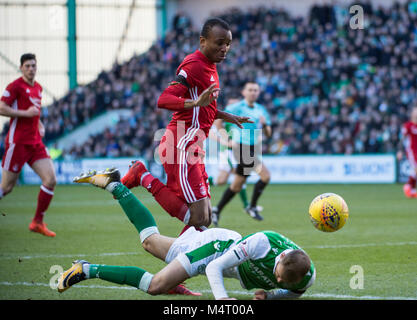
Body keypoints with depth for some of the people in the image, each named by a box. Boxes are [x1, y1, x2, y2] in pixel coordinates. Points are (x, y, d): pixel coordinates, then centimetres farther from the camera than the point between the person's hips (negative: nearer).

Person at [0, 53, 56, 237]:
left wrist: (40, 125, 13)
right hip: (17, 142, -7)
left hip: (35, 142, 7)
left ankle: (38, 222, 4)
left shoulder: (38, 88, 15)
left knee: (51, 180, -6)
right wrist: (25, 113, -18)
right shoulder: (15, 86, -8)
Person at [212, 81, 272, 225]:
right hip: (241, 148, -7)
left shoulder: (261, 110, 12)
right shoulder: (236, 108, -6)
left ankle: (217, 210, 26)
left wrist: (265, 124, -8)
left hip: (253, 149, 7)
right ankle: (252, 207, -6)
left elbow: (268, 133, 14)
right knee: (265, 175, -19)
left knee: (237, 186, 13)